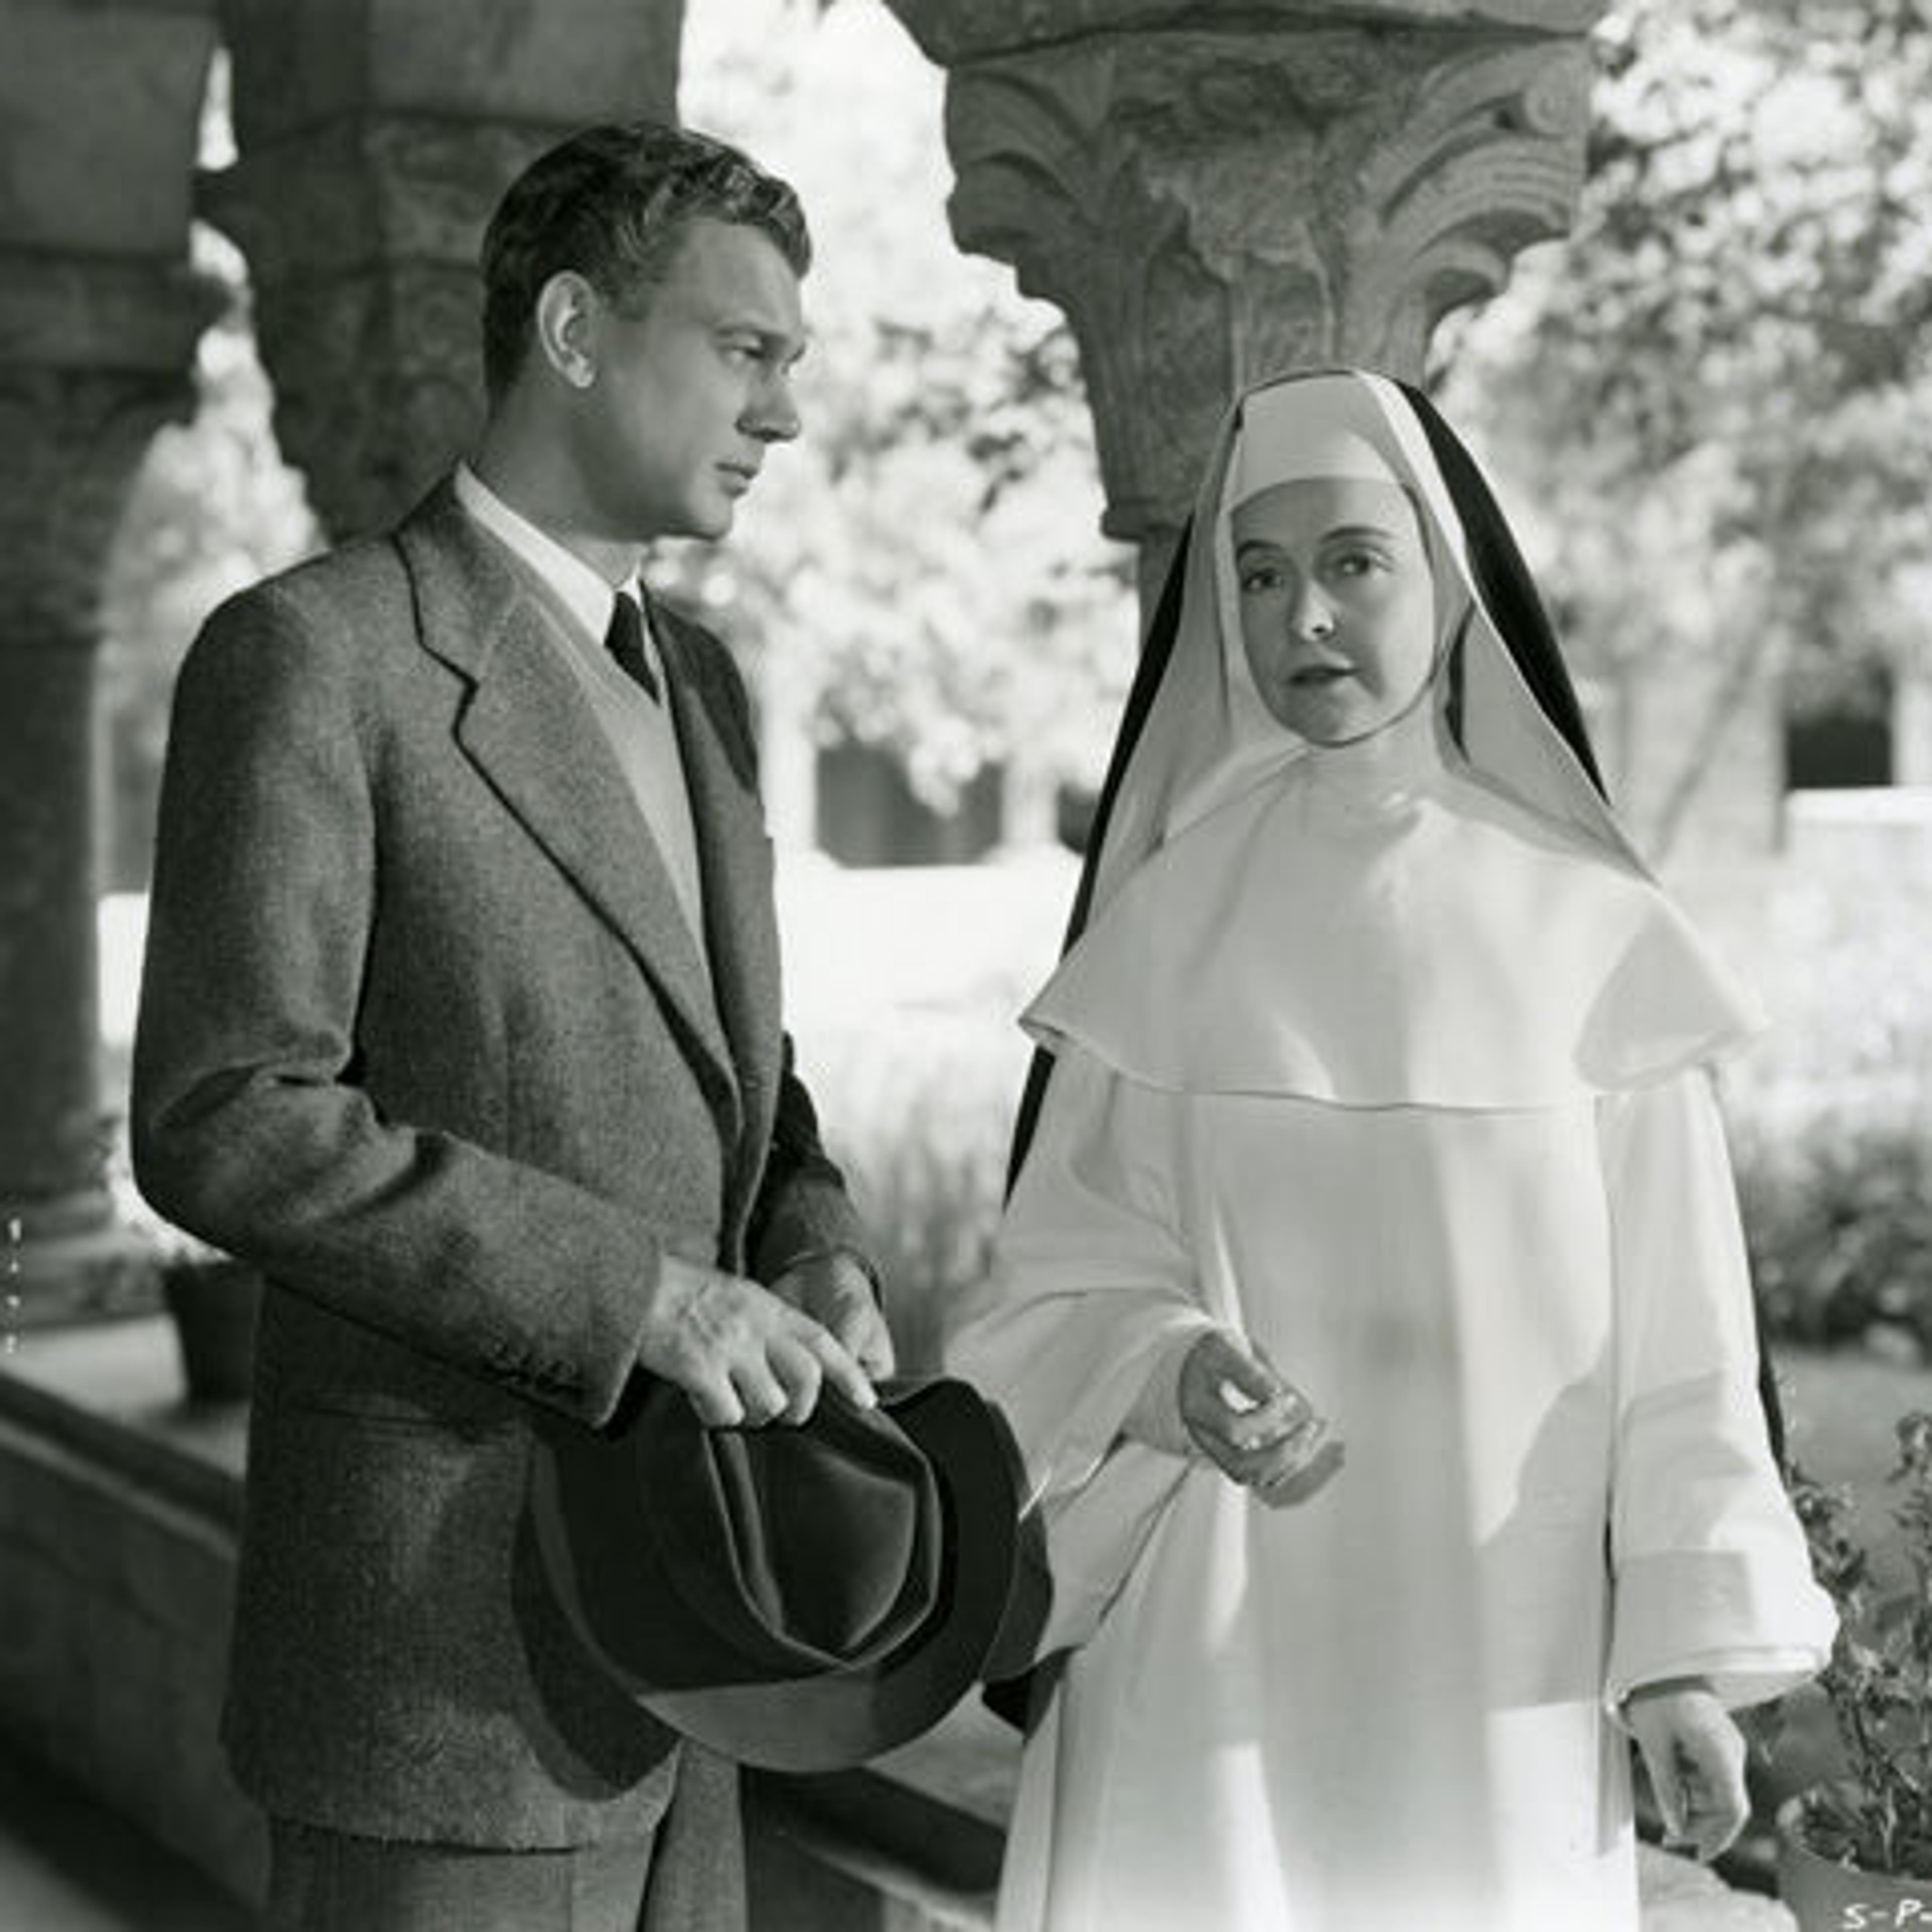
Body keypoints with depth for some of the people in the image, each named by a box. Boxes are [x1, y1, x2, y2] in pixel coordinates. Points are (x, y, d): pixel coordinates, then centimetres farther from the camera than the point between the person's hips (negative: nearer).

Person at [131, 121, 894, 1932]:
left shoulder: (691, 681, 14)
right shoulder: (307, 653, -12)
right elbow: (224, 1125, -19)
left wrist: (818, 1262, 1)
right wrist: (635, 1294, -22)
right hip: (438, 1639, -8)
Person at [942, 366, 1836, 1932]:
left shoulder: (1590, 937, -2)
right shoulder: (1166, 928, 0)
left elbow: (1673, 1319, 1)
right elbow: (1069, 1284, 1)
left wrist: (1692, 1645, -2)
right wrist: (1177, 1377, -20)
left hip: (1500, 1662, 0)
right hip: (1213, 1647, 0)